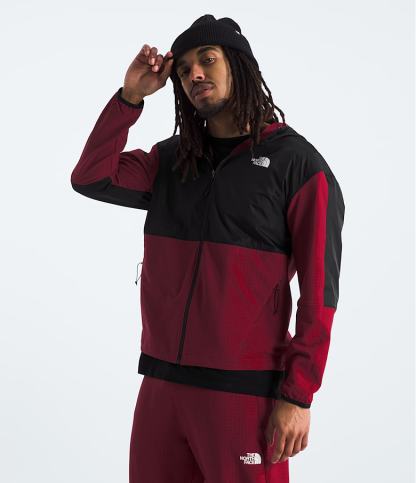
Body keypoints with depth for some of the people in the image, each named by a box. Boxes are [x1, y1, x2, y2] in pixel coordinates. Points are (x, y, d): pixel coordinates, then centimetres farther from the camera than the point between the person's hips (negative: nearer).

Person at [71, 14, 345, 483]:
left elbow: (318, 289, -8)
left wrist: (298, 395, -12)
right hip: (161, 382, 5)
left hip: (244, 390, -5)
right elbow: (90, 179, 0)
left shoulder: (296, 162, -4)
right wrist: (130, 97, -4)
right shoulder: (170, 160, 12)